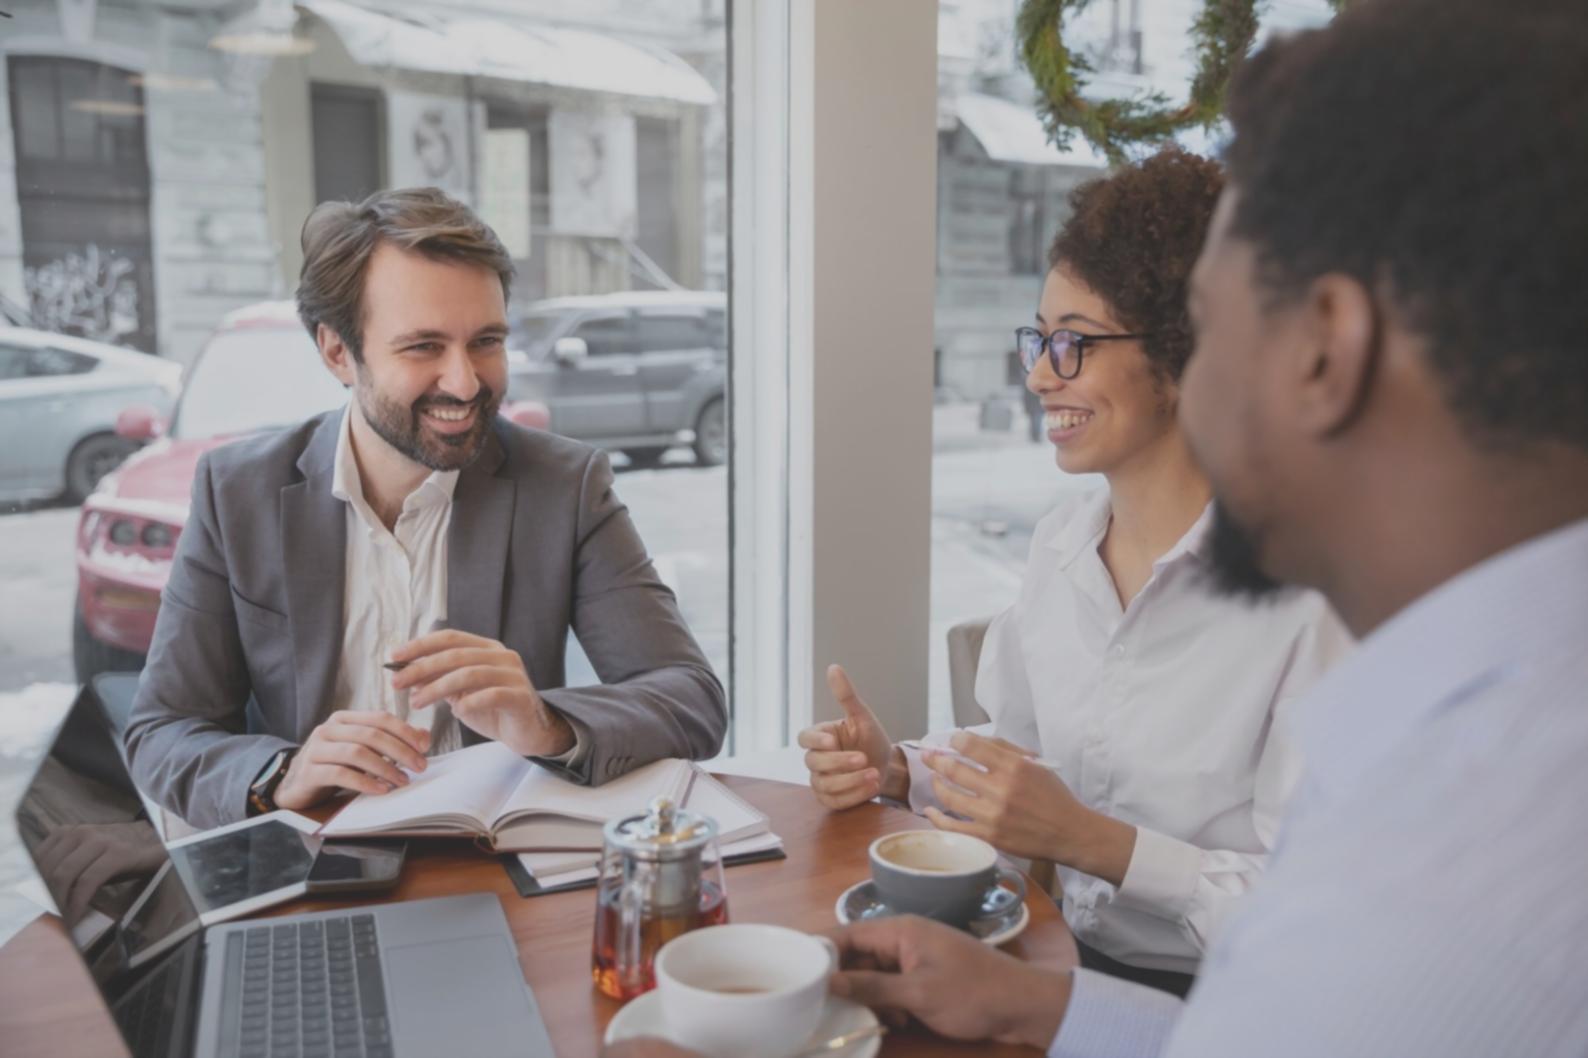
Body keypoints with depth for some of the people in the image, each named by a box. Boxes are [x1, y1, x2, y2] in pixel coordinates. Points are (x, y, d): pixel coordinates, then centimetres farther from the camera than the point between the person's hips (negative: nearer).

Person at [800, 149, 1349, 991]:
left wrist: (1093, 842, -25)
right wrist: (897, 771, -3)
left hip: (1219, 1005, -5)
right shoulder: (1058, 544, 4)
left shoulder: (1303, 586, -18)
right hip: (1063, 964, 6)